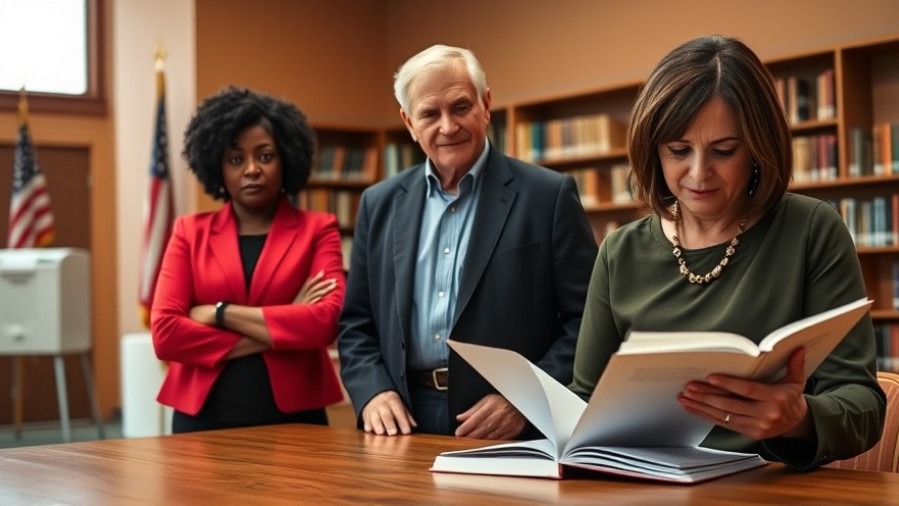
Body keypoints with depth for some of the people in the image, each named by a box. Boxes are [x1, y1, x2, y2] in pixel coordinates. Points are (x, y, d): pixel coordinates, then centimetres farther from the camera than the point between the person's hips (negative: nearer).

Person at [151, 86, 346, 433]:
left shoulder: (317, 230, 2)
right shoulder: (191, 233, 6)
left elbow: (327, 321, -14)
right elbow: (165, 332, -6)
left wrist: (220, 313, -12)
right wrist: (283, 329, -11)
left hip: (292, 417, -1)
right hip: (203, 416, 1)